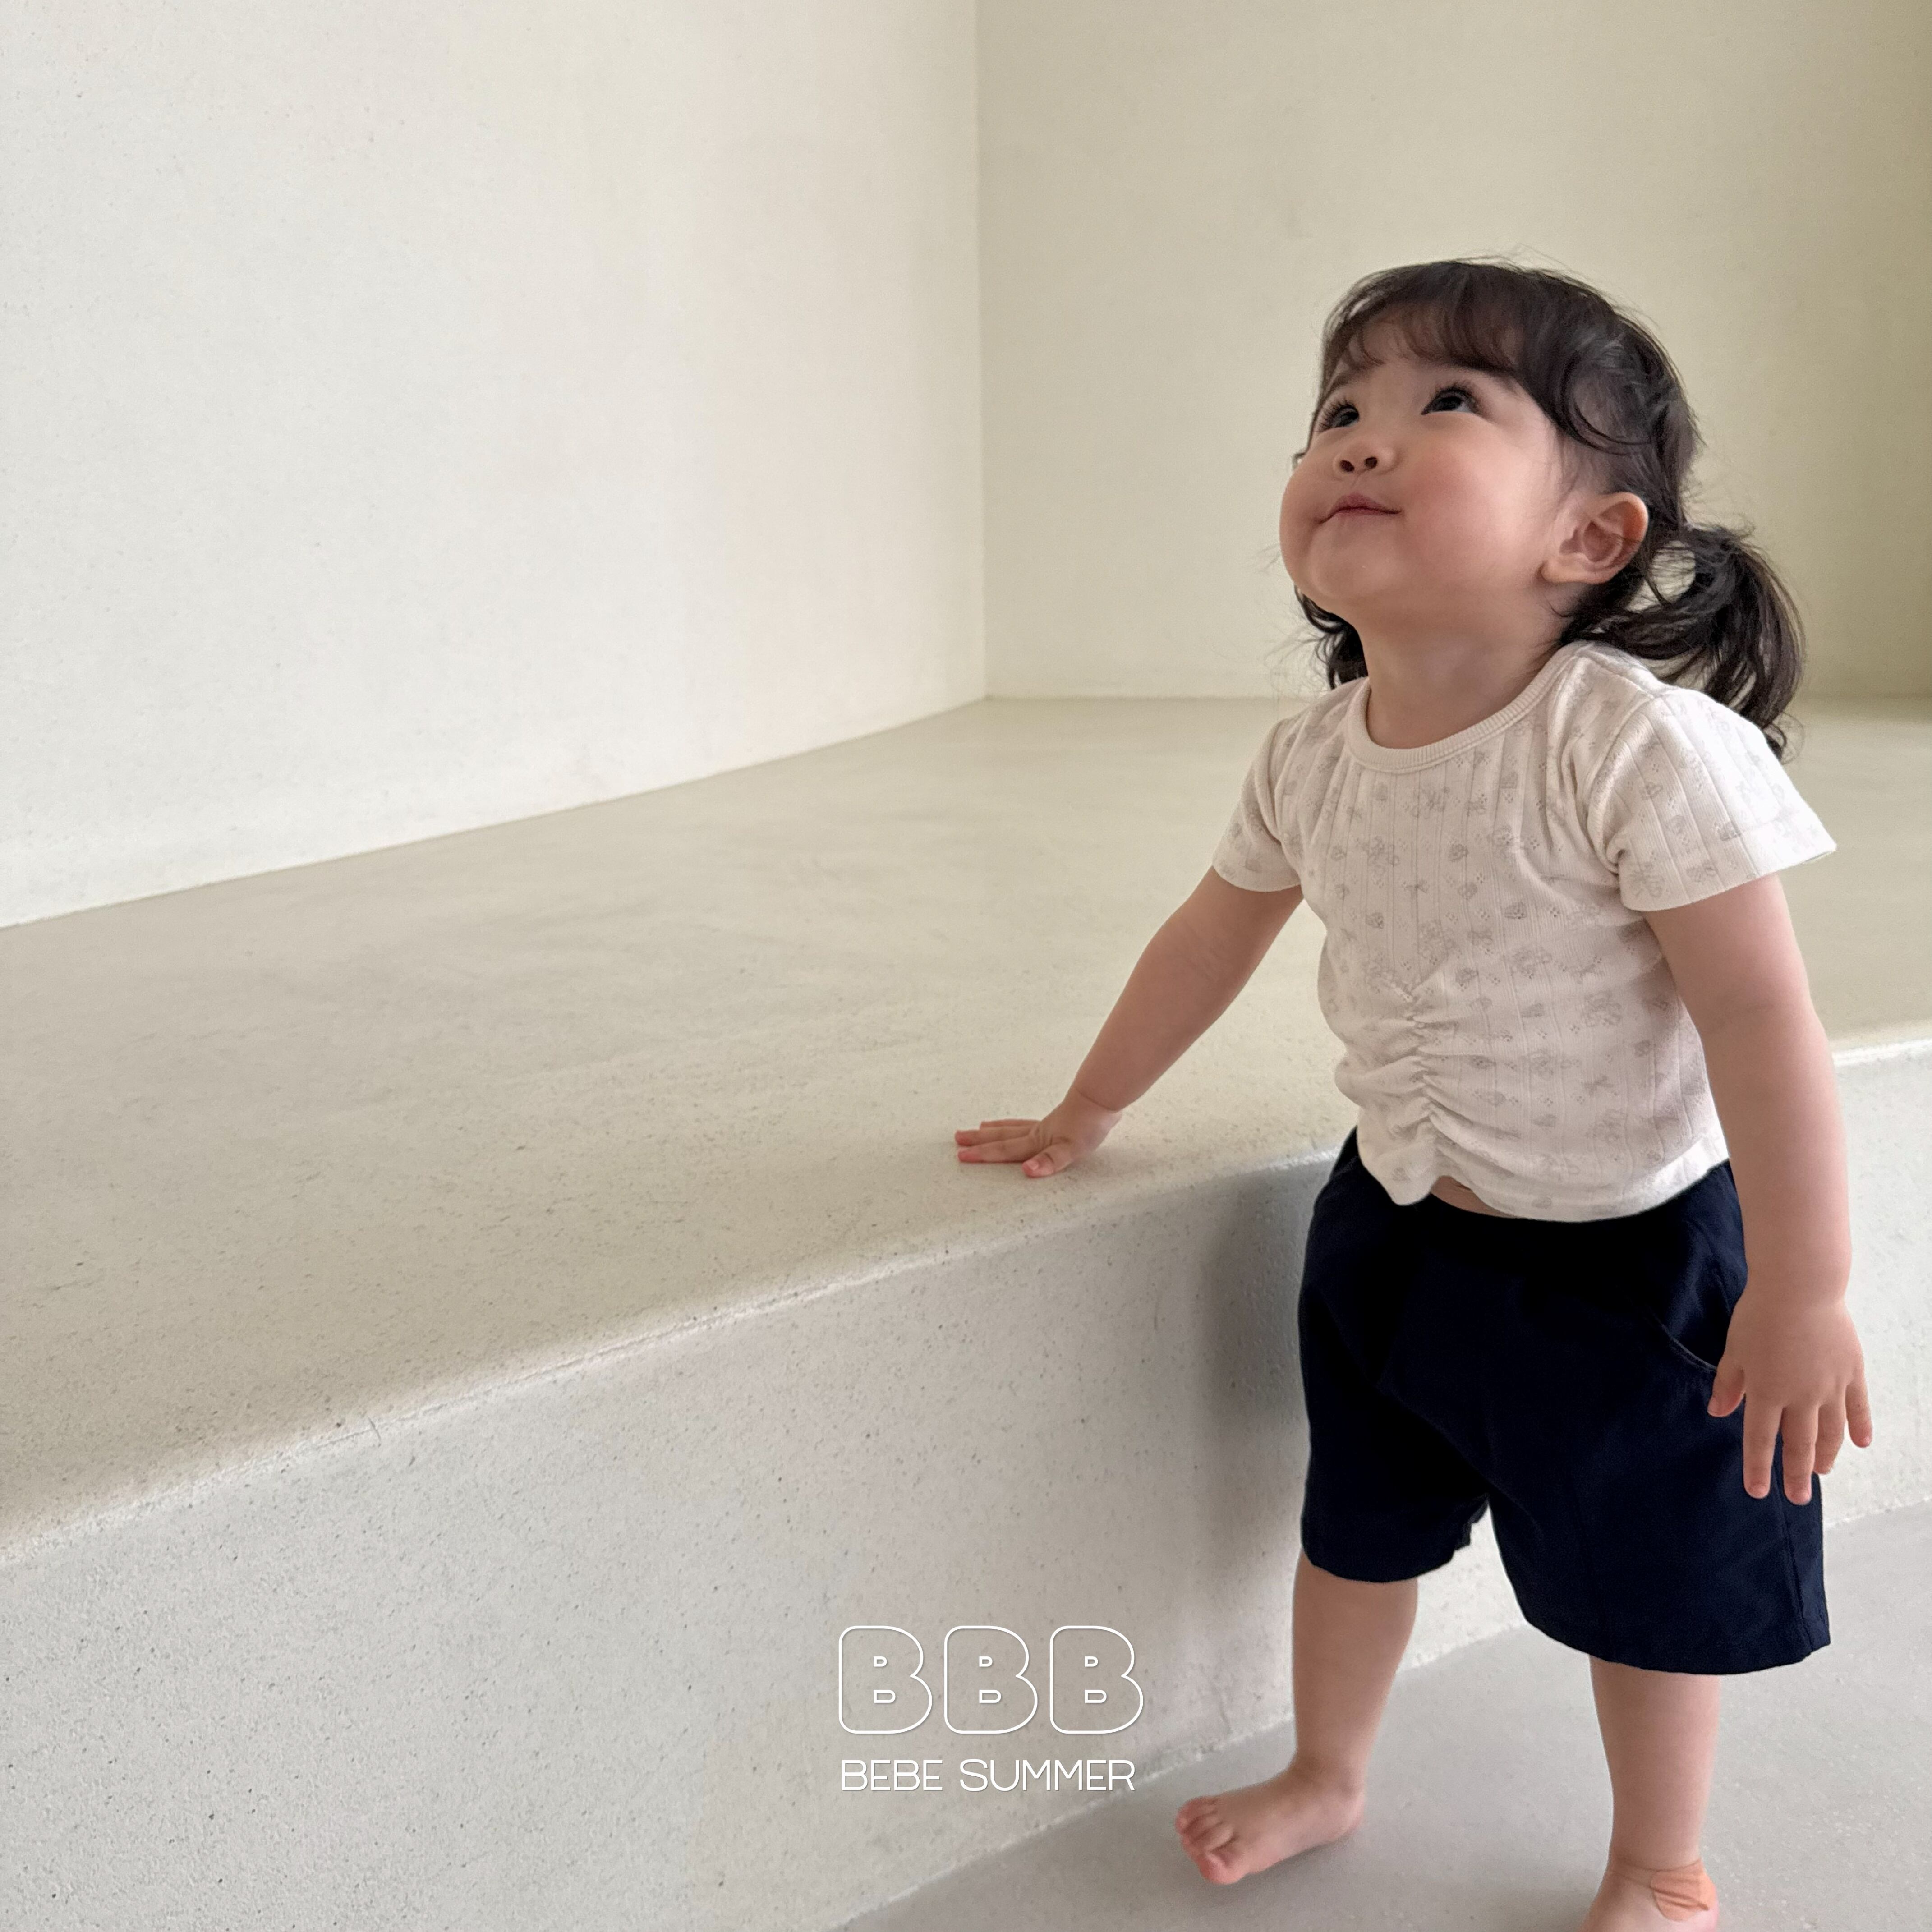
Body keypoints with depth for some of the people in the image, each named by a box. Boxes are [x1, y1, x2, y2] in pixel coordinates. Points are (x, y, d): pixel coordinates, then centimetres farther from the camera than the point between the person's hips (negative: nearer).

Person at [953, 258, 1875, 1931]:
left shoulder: (1637, 743, -29)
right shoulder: (1316, 756, -9)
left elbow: (1761, 1015, -26)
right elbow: (1214, 937, 7)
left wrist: (1802, 1294, -21)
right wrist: (1090, 1113, 18)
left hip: (1629, 1260, -5)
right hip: (1394, 1230, 6)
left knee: (1649, 1587, 15)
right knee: (1357, 1527, 23)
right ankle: (1325, 1779, 51)